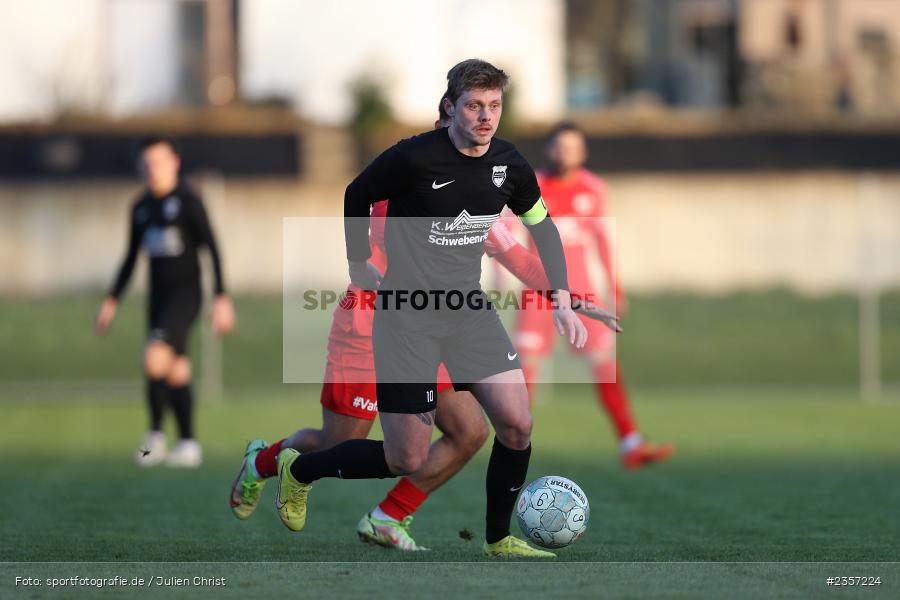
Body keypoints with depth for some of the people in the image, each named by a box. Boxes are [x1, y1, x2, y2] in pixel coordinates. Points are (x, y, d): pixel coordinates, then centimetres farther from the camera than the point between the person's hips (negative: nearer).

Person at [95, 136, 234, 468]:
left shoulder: (188, 201, -8)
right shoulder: (141, 207, 11)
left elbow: (212, 249, -9)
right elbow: (131, 257, 20)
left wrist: (222, 299, -14)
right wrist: (112, 301, 17)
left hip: (185, 292, -6)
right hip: (158, 294, 6)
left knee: (154, 357, -21)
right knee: (176, 372, 8)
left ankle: (156, 435, -11)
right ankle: (188, 444, 15)